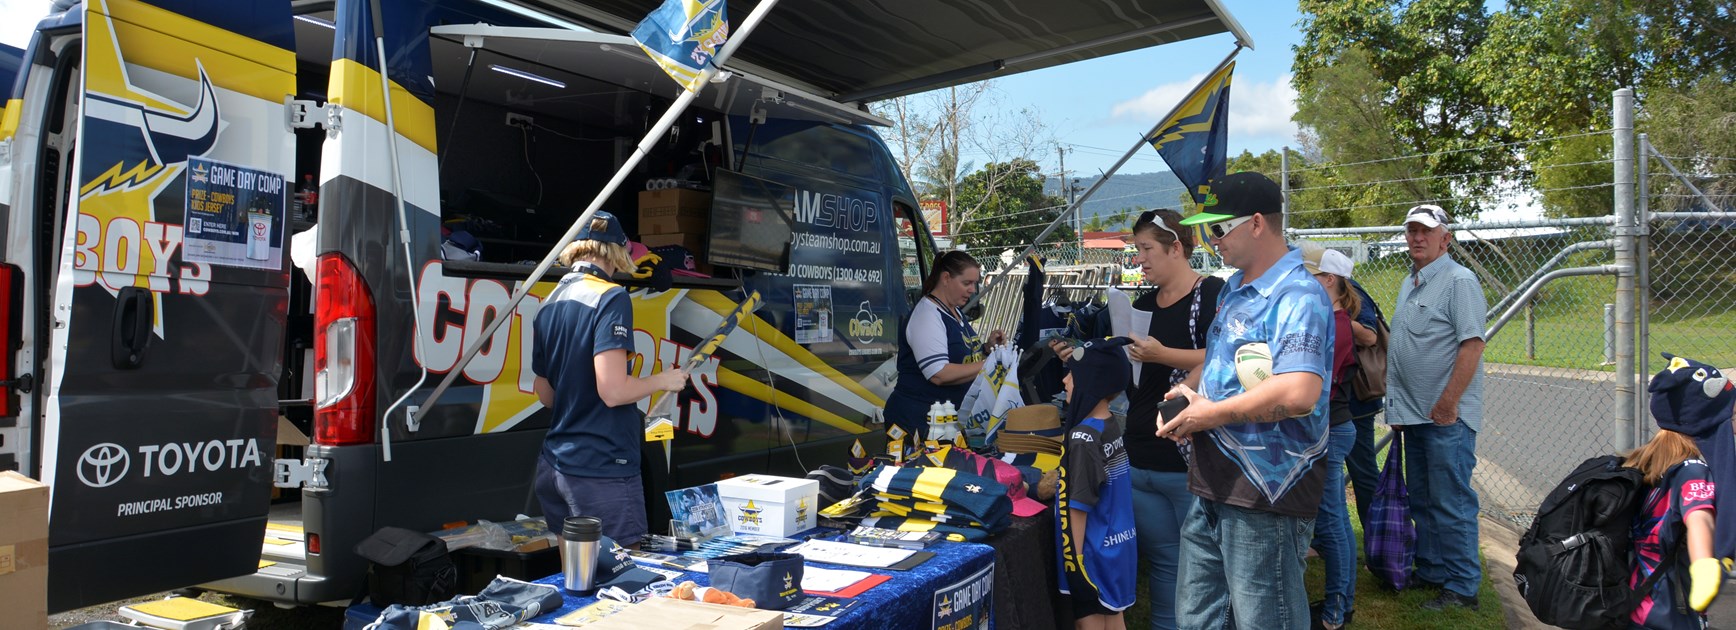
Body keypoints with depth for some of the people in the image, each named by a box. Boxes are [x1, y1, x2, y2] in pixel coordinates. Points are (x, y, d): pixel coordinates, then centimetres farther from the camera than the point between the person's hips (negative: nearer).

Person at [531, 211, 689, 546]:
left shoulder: (548, 305, 10)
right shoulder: (610, 298, -13)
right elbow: (613, 390, -21)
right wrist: (662, 380, -5)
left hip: (554, 466, 8)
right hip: (602, 471, -8)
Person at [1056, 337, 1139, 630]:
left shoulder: (1083, 437, -22)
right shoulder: (1112, 425, 3)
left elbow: (1078, 506, -20)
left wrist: (1074, 558, -16)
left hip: (1094, 551, -8)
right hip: (1118, 545, 8)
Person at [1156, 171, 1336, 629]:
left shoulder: (1297, 297, -18)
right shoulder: (1233, 289, 13)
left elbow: (1298, 394, -32)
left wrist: (1211, 415, -20)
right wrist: (1189, 387, 5)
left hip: (1266, 489, -10)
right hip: (1215, 484, 10)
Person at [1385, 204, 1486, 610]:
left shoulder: (1459, 281, -11)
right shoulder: (1408, 284, 16)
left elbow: (1472, 344, -19)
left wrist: (1448, 403, -21)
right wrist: (1396, 402, 19)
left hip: (1447, 415, -9)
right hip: (1414, 414, 9)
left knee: (1452, 502, -4)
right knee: (1422, 500, 16)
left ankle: (1462, 588, 5)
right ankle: (1430, 573, 27)